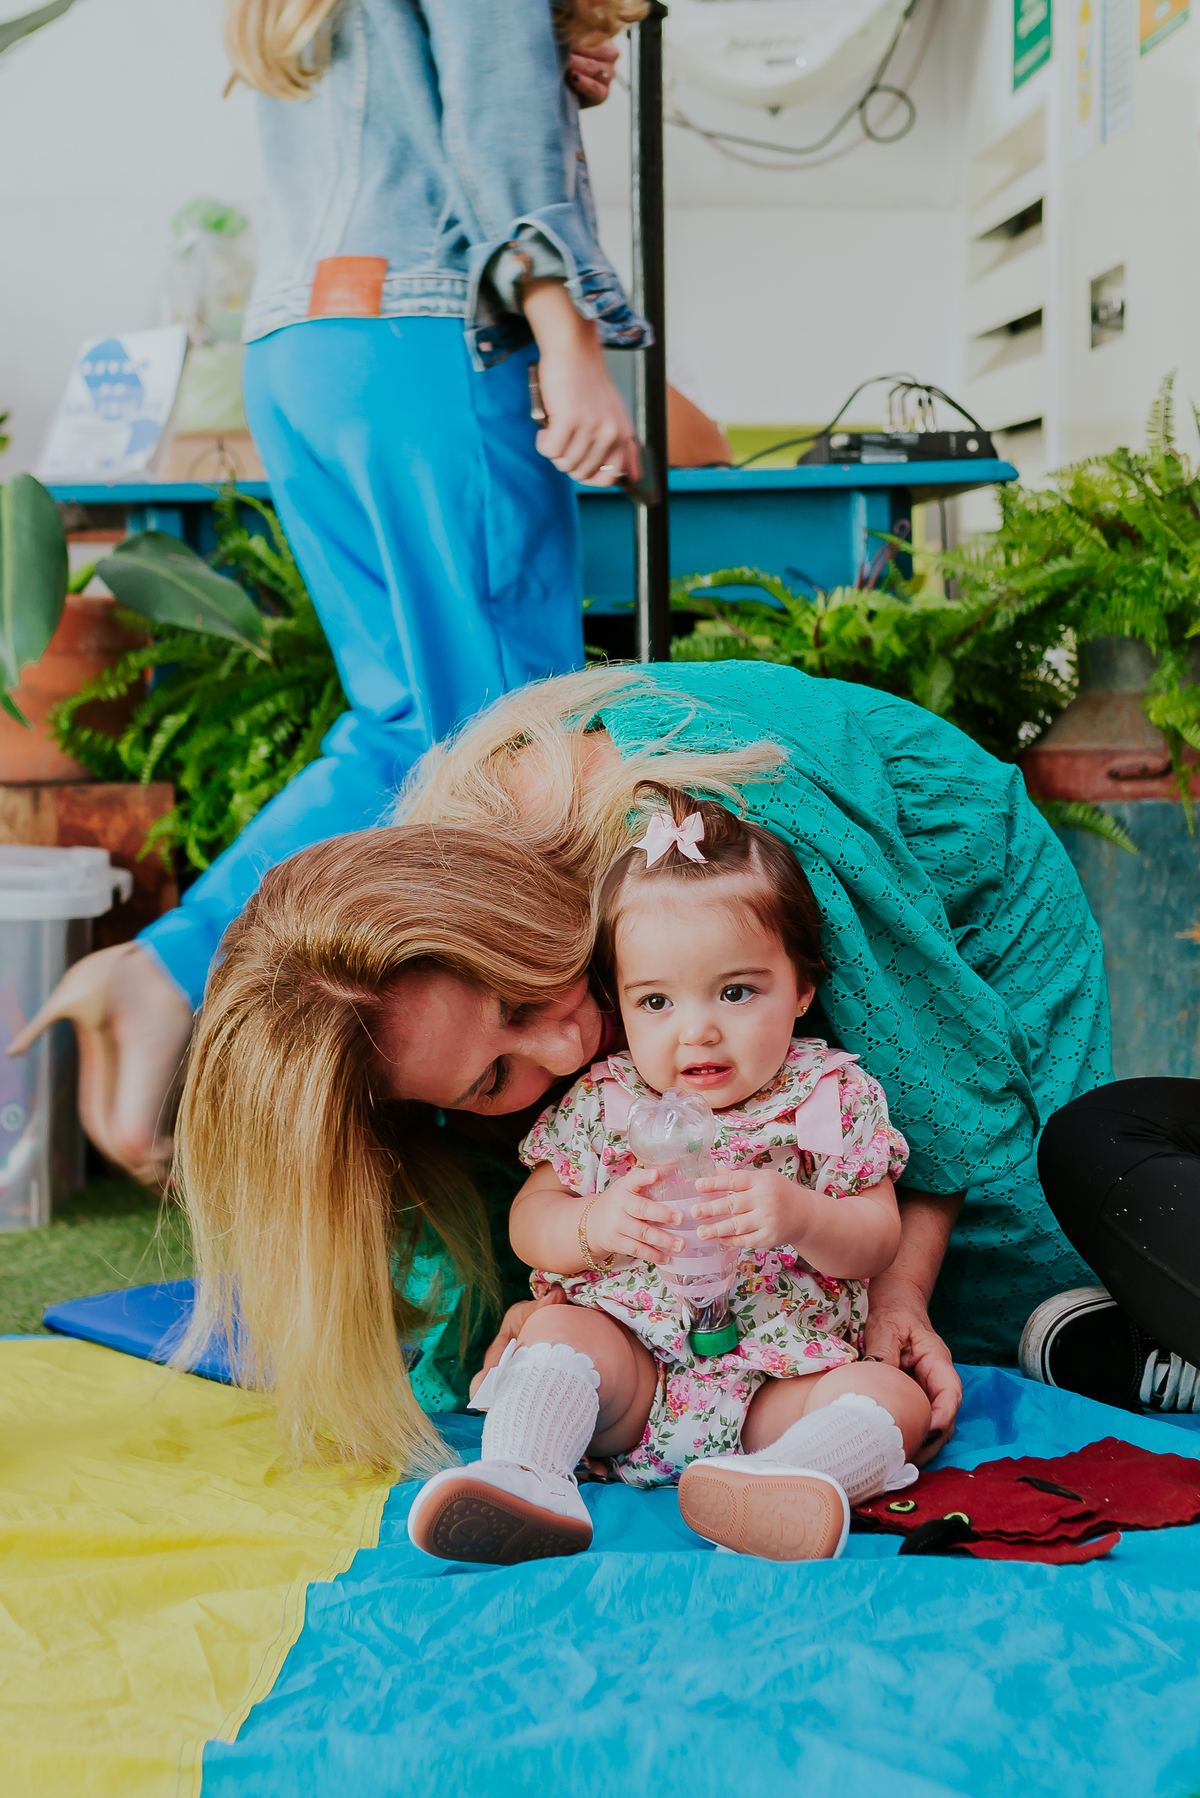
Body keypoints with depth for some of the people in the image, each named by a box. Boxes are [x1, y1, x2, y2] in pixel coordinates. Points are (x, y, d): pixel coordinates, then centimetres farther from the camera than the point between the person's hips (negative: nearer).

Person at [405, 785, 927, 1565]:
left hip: (783, 1377, -1)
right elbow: (529, 1221, 5)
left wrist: (800, 1216, -25)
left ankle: (786, 1478, -49)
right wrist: (596, 1226, -19)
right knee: (559, 1329, -23)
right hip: (632, 1369, 1)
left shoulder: (831, 1097, -1)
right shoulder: (604, 1102, 2)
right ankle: (523, 1477, -39)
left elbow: (880, 1243, -3)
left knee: (898, 1397, -23)